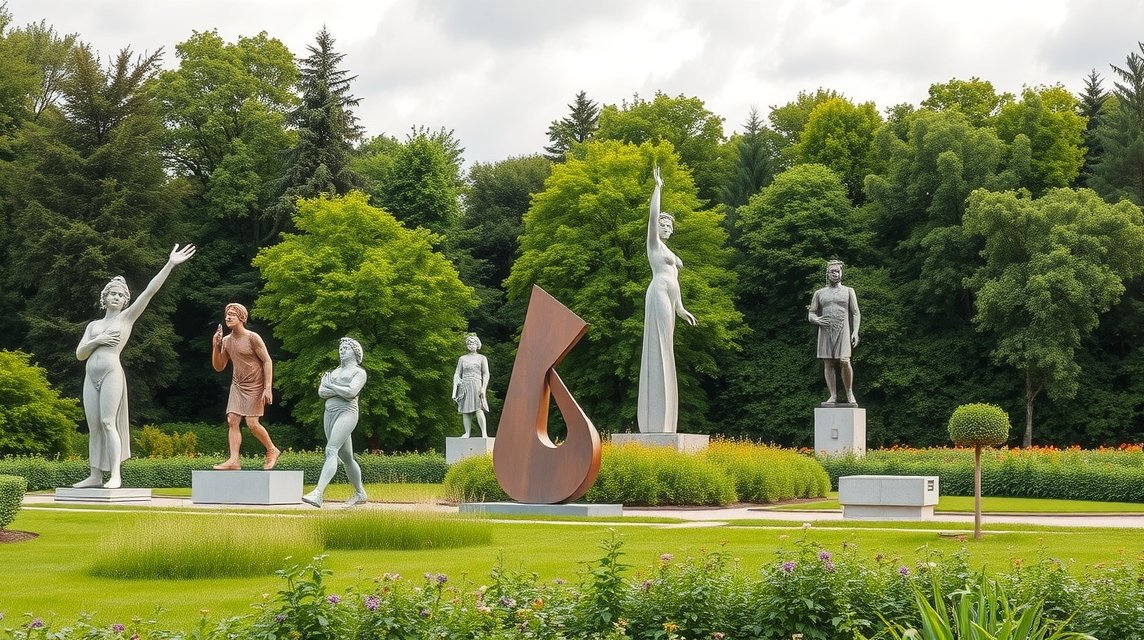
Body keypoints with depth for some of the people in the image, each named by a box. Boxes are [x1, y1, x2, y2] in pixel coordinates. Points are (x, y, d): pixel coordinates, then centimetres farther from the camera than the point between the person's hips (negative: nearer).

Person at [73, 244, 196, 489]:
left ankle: (115, 475, -15)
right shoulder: (93, 325, 19)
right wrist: (97, 341, -5)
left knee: (107, 423, -13)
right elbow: (79, 354, 14)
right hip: (91, 375, 6)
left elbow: (149, 291, -3)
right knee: (93, 427, 4)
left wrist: (169, 265, -11)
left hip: (112, 372, -6)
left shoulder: (127, 317, 6)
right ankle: (95, 476, 7)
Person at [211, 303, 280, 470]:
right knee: (232, 421, -7)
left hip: (254, 387, -6)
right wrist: (215, 346, -6)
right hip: (237, 386, 6)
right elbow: (218, 367, 10)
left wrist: (268, 388, -18)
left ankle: (272, 450, 11)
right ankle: (233, 460, -10)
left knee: (252, 423, -11)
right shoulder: (226, 340, 7)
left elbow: (267, 361, -11)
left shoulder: (252, 338, -12)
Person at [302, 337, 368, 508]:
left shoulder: (359, 372, 3)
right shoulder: (335, 371, 23)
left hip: (346, 412, -8)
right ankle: (360, 493, 27)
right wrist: (341, 390, -6)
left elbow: (351, 392, -15)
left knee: (331, 451, -22)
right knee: (345, 457, 12)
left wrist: (331, 386, -3)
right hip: (330, 412, 8)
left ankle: (318, 494, -35)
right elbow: (321, 392, 8)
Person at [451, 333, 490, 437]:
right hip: (464, 386, 3)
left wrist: (483, 388, -8)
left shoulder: (482, 358, 11)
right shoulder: (462, 359, 17)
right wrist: (454, 389, 3)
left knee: (479, 409, -16)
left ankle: (484, 433, -18)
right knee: (465, 411, -2)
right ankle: (467, 433, -1)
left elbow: (486, 374, 4)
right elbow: (457, 374, 14)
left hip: (476, 385, -3)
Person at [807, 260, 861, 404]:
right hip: (825, 331, 2)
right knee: (828, 364, -2)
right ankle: (833, 396, 0)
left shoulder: (848, 291, 11)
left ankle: (849, 393, -2)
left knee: (844, 362, -17)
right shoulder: (819, 293, 15)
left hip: (843, 331, -2)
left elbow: (856, 314, 7)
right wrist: (817, 320, -11)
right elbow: (811, 315, 13)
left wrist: (855, 331, -7)